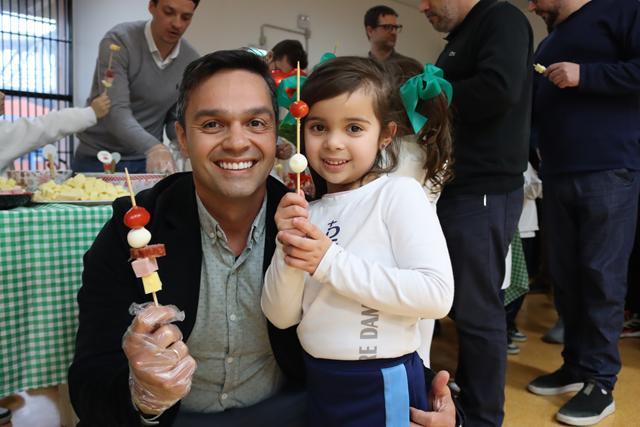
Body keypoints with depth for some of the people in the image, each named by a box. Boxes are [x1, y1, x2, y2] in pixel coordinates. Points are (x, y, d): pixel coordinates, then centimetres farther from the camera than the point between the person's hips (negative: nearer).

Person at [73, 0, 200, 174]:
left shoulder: (191, 62, -5)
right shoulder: (118, 41, -17)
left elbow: (176, 119, 2)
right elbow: (116, 112, -27)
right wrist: (153, 147, -43)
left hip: (148, 161, 3)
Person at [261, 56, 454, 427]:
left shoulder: (399, 194, -14)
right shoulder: (306, 211, 0)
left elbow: (437, 294, -24)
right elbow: (282, 317, -2)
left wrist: (330, 262, -23)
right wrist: (289, 251, -20)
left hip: (382, 385, -5)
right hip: (318, 383, 5)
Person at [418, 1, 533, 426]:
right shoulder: (461, 37, 22)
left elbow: (500, 88, -23)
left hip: (484, 193, -9)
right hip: (458, 190, 9)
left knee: (477, 311, -2)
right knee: (465, 305, 16)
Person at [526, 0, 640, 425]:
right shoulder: (547, 45, 23)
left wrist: (585, 75, -14)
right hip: (558, 178, 7)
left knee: (602, 278, -4)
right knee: (565, 276, 8)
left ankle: (601, 383, 7)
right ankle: (577, 366, 20)